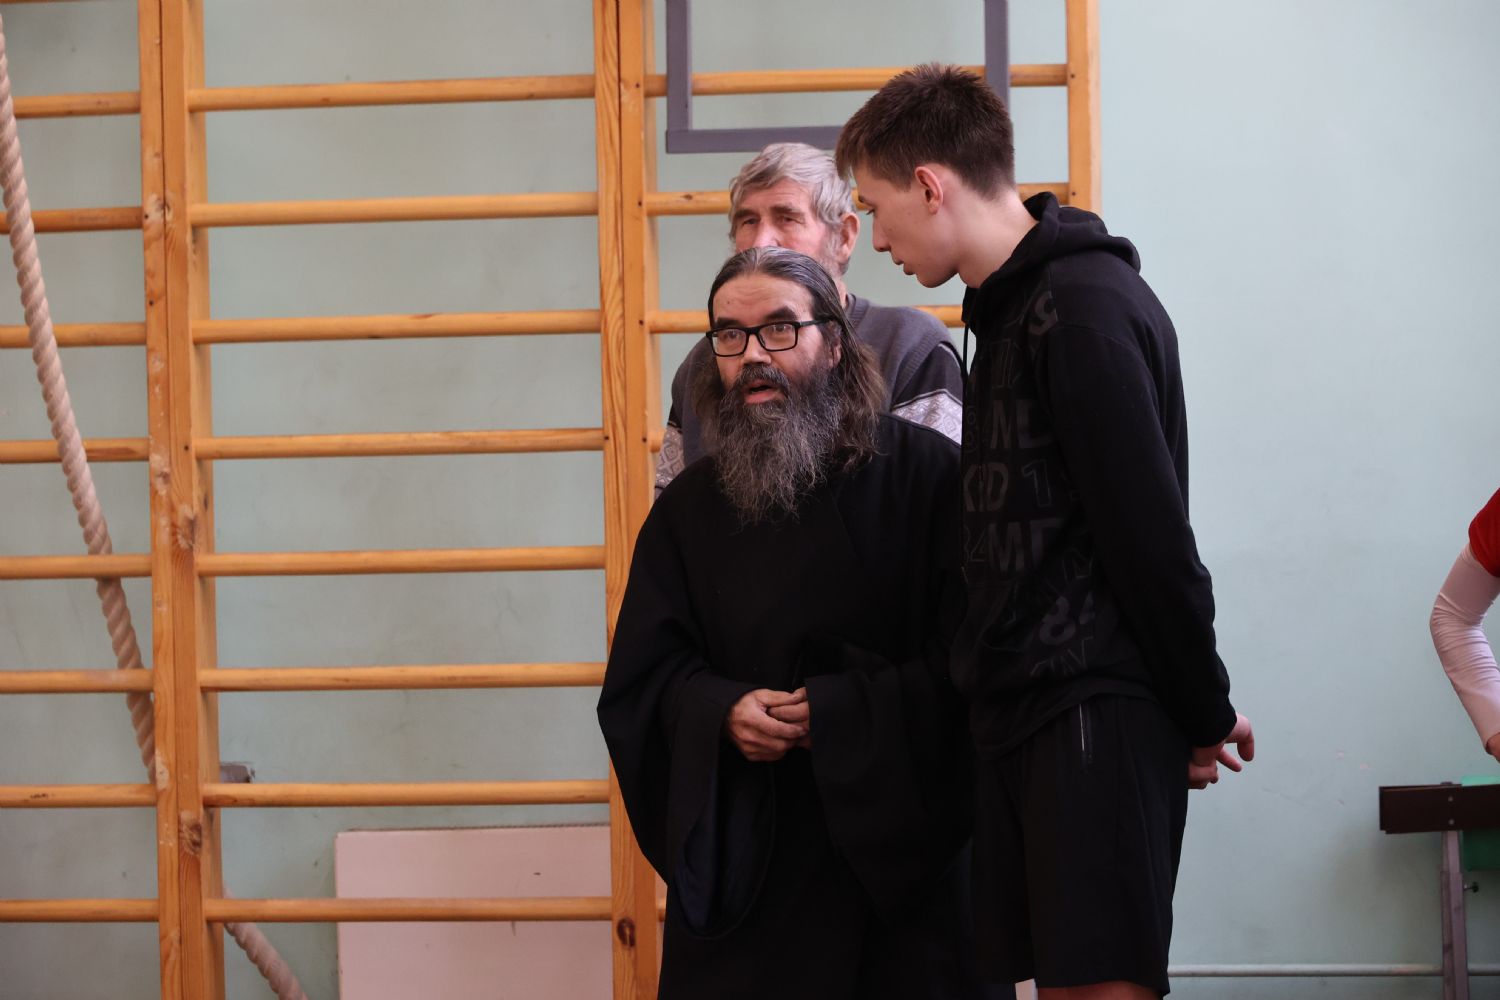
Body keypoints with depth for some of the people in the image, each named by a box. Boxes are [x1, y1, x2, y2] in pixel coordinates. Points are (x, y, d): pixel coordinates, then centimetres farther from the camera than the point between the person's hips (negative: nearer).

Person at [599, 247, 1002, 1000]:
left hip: (899, 845, -2)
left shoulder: (924, 473, -5)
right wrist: (722, 713, -14)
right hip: (739, 851, 3)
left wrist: (838, 712, -18)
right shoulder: (690, 508, 8)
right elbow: (641, 674, 6)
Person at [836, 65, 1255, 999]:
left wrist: (1205, 713, -8)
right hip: (1025, 710, 9)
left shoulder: (1085, 307, -14)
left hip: (1097, 712, -9)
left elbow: (1151, 537, -15)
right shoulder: (1011, 307, 16)